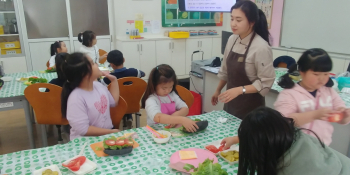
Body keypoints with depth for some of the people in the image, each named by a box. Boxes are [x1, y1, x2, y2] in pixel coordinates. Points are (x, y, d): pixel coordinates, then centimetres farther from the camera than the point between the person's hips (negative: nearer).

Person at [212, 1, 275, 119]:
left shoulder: (261, 47, -21)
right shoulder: (232, 40, -2)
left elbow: (266, 82, -18)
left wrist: (240, 90, -26)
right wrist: (218, 90, 18)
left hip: (250, 106, -6)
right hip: (231, 102, 6)